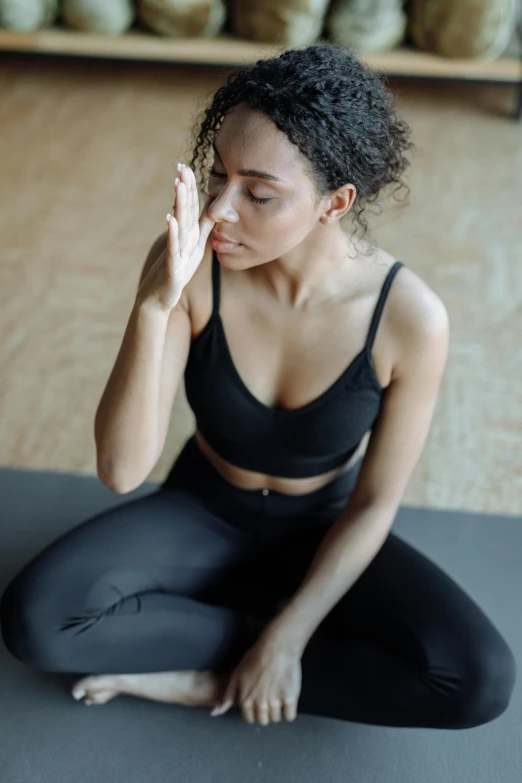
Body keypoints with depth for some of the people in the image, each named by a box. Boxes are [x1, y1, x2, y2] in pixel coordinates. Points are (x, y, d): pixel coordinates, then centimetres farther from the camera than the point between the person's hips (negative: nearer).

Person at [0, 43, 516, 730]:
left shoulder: (410, 316, -25)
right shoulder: (190, 266, -23)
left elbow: (376, 502, -13)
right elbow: (121, 469, -26)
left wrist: (286, 642, -17)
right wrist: (154, 305, -39)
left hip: (325, 536, 0)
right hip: (202, 513, 0)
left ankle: (208, 677, -11)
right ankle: (249, 632, -6)